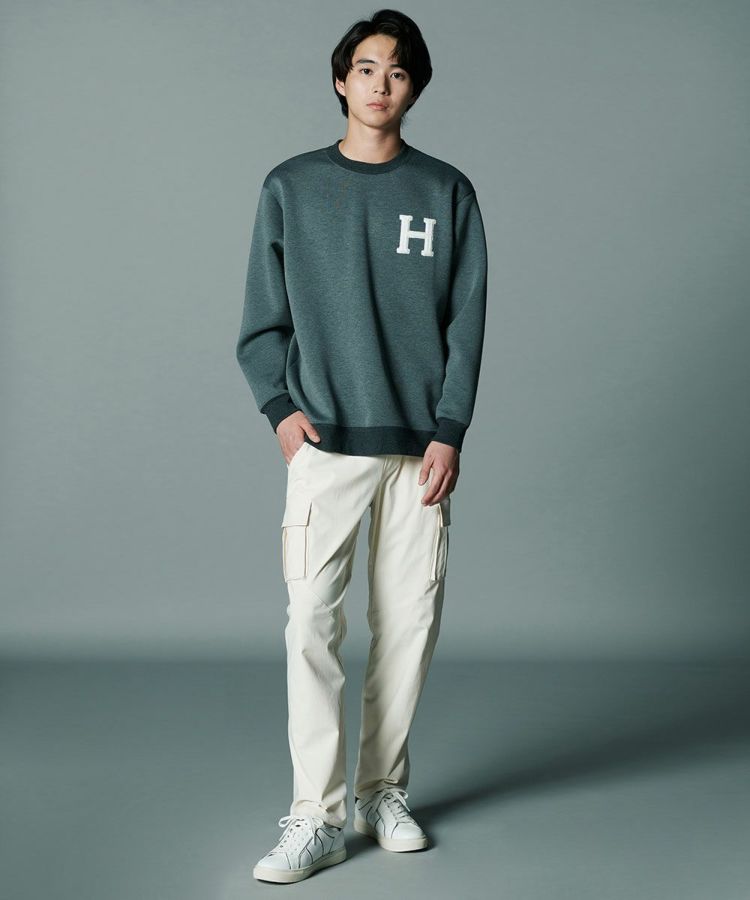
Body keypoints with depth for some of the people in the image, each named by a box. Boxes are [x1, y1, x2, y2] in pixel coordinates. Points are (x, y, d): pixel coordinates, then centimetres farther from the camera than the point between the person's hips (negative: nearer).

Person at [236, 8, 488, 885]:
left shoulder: (446, 192, 7)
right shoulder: (291, 186, 7)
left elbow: (466, 320, 4)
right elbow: (263, 317, 8)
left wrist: (449, 431, -4)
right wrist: (280, 406, -6)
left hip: (421, 443, 1)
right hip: (325, 443, -1)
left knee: (410, 617, 4)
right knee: (313, 620, -8)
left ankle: (384, 792, 19)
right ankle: (317, 814, -1)